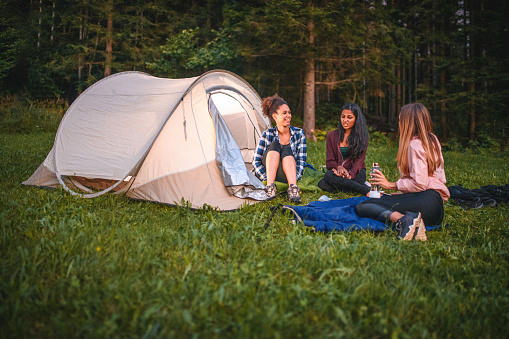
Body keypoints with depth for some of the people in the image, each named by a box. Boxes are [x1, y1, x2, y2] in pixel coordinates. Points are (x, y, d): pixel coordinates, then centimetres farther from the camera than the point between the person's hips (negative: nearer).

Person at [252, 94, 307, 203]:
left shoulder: (298, 133, 1)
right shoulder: (268, 135, -2)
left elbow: (301, 160, -2)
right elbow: (256, 161, -2)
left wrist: (294, 178, -18)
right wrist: (266, 179, -15)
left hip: (286, 177, 0)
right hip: (270, 173, 0)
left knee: (286, 150, -28)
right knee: (274, 144, -25)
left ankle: (293, 187, -45)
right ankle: (270, 185, -39)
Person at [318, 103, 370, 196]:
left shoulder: (362, 137, 5)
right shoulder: (332, 136, 12)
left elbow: (359, 161, -4)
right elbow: (330, 161, 7)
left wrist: (350, 174, -25)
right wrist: (338, 167, -17)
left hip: (355, 173, -4)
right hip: (337, 171, 4)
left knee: (329, 176, -33)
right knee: (322, 184, -32)